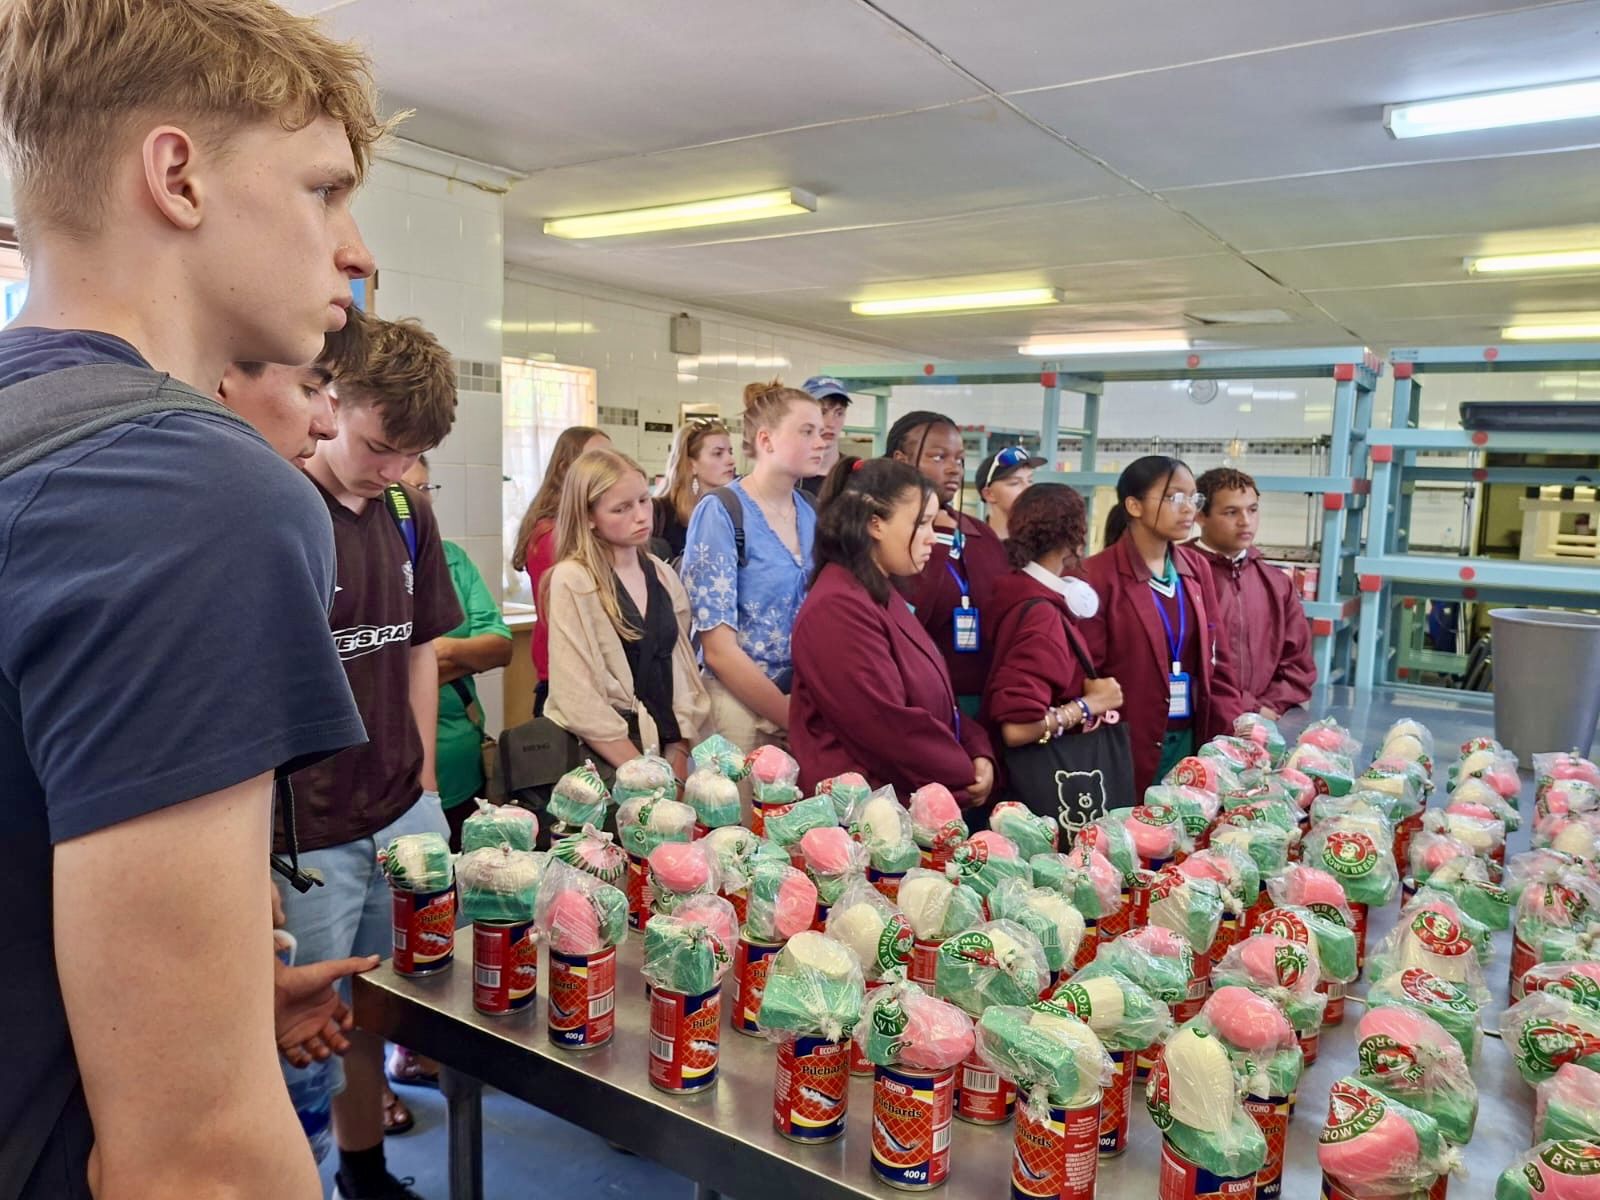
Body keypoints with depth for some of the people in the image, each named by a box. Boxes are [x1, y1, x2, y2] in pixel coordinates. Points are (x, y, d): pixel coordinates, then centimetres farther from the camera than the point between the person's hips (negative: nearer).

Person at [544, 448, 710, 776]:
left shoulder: (662, 575, 7)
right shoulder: (571, 581, -11)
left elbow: (681, 668, 7)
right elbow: (578, 700, -15)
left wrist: (678, 760, -3)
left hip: (666, 750, 5)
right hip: (603, 762, -5)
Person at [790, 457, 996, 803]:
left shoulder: (882, 596, 12)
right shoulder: (839, 608, -20)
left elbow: (934, 697, 15)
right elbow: (890, 725, -23)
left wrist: (978, 752, -1)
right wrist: (964, 777, -11)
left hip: (913, 797, 9)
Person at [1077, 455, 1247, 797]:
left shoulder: (1197, 568, 9)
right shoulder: (1099, 575, -11)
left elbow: (1216, 660, 10)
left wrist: (1235, 739, 2)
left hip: (1192, 738, 6)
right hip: (1128, 745, -5)